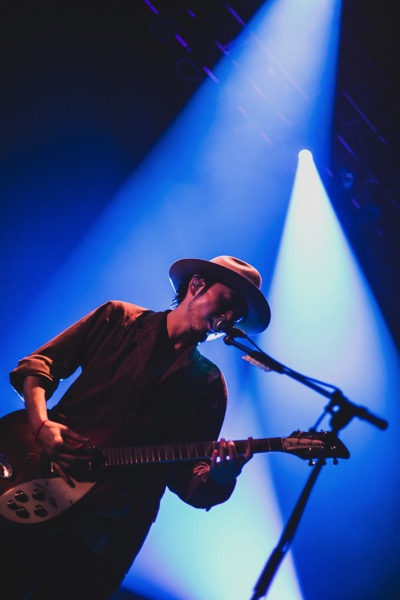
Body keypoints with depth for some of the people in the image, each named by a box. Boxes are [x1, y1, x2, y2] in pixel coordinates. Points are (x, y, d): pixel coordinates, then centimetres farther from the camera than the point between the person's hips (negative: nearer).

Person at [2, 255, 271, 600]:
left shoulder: (208, 385, 6)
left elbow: (185, 476, 1)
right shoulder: (118, 319, 5)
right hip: (38, 493, 0)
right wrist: (41, 424, -13)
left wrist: (218, 480, -22)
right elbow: (38, 363, 5)